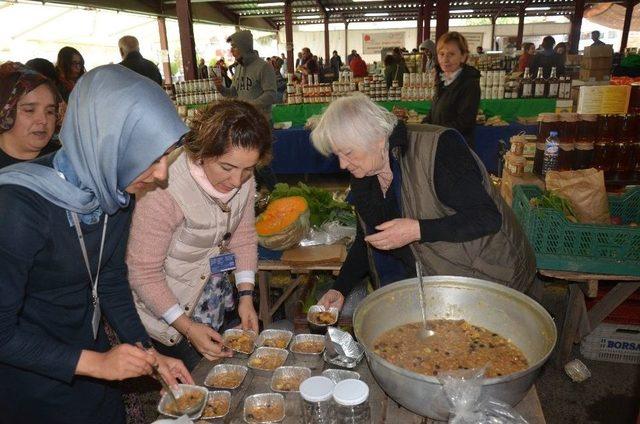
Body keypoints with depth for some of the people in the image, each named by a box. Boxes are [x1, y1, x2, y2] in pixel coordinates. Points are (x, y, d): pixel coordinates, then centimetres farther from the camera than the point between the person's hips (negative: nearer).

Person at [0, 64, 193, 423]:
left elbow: (111, 281, -1)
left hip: (90, 347, 6)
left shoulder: (116, 190, -11)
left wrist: (150, 353, -4)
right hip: (30, 380, -5)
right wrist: (95, 362, -23)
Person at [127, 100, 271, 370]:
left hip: (212, 294, 6)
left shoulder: (243, 179, -14)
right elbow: (143, 272, -24)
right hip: (164, 306, -6)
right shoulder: (164, 191, -33)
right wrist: (187, 327, -24)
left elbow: (244, 238, -1)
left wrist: (246, 296, -9)